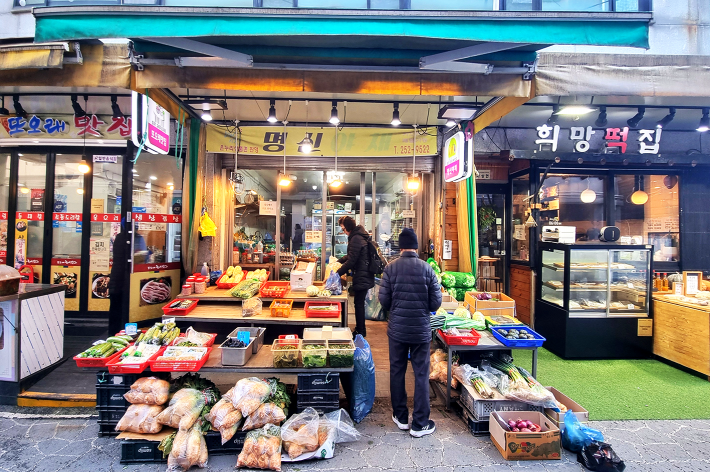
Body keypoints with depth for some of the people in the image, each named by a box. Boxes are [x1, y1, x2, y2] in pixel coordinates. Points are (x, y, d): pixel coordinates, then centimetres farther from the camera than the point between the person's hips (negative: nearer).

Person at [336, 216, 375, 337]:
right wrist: (338, 261, 17)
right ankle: (360, 329, 29)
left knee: (359, 304, 0)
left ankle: (360, 331, 12)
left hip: (361, 277, -10)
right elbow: (351, 255, 25)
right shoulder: (359, 235, 14)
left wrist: (337, 274, -14)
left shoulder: (356, 239, -20)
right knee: (359, 303, 18)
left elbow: (351, 261, -21)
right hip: (365, 276, 10)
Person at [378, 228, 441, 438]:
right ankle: (420, 424, 20)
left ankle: (401, 417, 30)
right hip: (421, 330, 0)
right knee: (421, 375, 11)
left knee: (397, 372, 16)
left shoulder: (390, 268, -9)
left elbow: (384, 300, -8)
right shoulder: (427, 269, -9)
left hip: (397, 329, 1)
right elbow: (436, 302, -6)